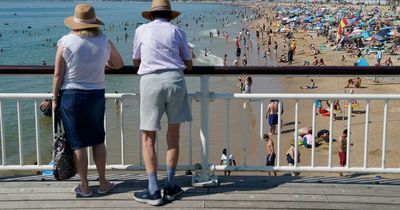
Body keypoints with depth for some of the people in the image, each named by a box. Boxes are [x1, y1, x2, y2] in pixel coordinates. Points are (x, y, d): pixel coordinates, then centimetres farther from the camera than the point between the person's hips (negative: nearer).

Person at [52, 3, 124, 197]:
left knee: (78, 143, 6)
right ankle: (103, 183, 22)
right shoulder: (104, 42, -4)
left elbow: (58, 74, -8)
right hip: (96, 95, 2)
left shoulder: (66, 42, -10)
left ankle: (84, 187, 15)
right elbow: (119, 64, 13)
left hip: (70, 95, -2)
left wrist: (55, 98, 3)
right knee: (98, 140, 16)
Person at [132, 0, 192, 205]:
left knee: (148, 138, 6)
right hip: (175, 79, 2)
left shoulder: (142, 30, 10)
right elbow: (188, 64, 16)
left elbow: (136, 61, 19)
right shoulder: (177, 31, 11)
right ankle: (170, 186, 18)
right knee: (173, 135, 13)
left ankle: (153, 191, 3)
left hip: (151, 81, -1)